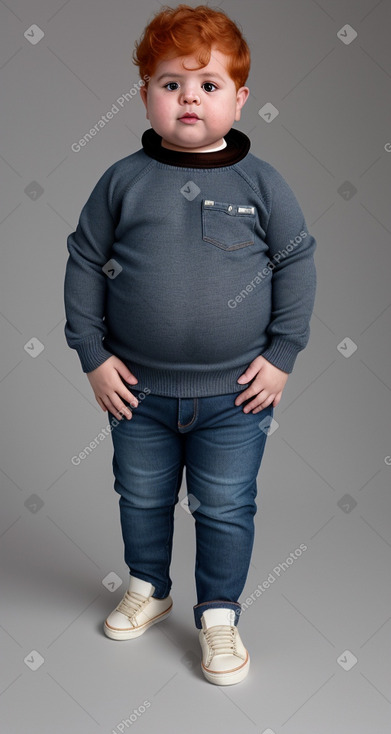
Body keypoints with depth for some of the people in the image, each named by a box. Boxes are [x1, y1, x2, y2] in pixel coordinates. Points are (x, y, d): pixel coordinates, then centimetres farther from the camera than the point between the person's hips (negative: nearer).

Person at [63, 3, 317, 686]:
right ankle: (147, 589, 45)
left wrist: (281, 355, -3)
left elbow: (297, 263, 0)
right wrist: (93, 354, -2)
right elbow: (84, 262, 2)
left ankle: (219, 617, 31)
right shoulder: (123, 180, -4)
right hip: (138, 387, 2)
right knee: (141, 496, 19)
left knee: (226, 508, 9)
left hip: (235, 392, -1)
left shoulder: (261, 182, -6)